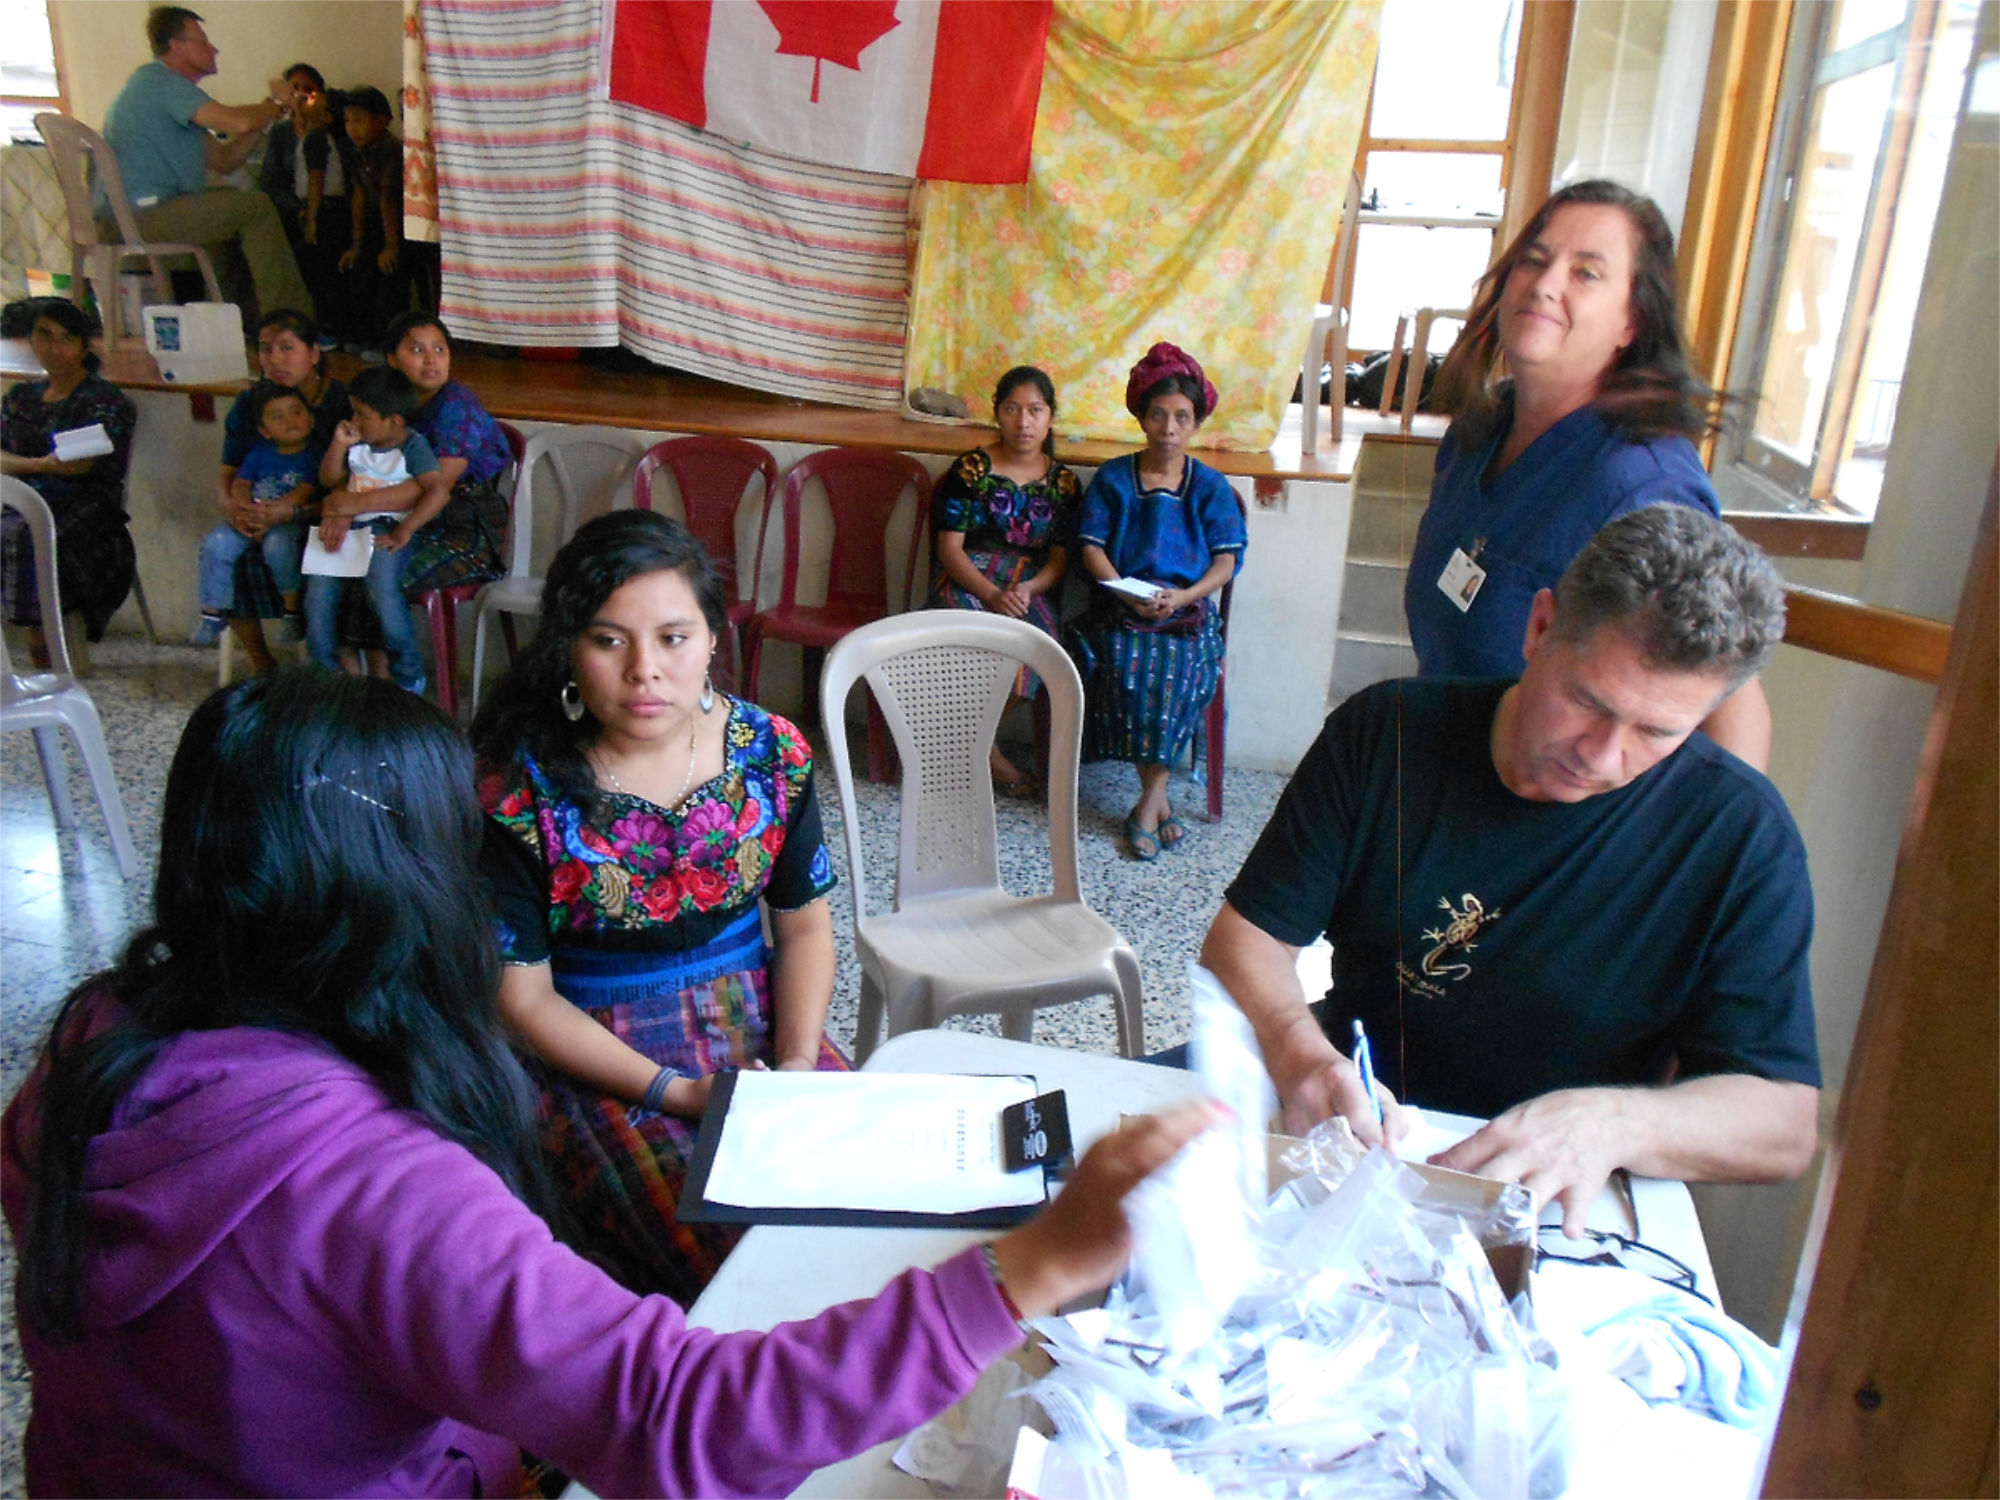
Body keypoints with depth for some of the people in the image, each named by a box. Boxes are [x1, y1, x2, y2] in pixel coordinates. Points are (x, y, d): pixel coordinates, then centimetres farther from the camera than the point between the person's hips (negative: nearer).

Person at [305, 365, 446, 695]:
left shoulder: (412, 447, -5)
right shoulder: (358, 444, 14)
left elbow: (439, 491, -18)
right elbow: (329, 480, 20)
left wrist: (403, 532, -21)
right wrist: (339, 444, 4)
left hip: (387, 530, -6)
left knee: (380, 582, -30)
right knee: (319, 581, -14)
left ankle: (408, 674, -14)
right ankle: (324, 670, 2)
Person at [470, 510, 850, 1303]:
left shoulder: (770, 753, -3)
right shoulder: (520, 791, -14)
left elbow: (804, 925, 6)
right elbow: (522, 995, -9)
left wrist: (798, 1066, -9)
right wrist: (674, 1092, -17)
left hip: (757, 1024, 4)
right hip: (598, 1058, -3)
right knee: (734, 1255, -23)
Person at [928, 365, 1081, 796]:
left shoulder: (1063, 482, 11)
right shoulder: (971, 468, 2)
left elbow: (1060, 558, 7)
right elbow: (949, 547, -4)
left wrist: (1028, 590, -15)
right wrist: (993, 596, -19)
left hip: (1030, 589, 3)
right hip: (967, 582, -2)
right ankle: (987, 755, -17)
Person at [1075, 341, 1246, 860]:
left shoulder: (1210, 486, 9)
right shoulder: (1113, 478, 9)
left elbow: (1227, 559, 3)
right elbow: (1091, 545, 2)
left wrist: (1184, 596, -16)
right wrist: (1126, 593, -15)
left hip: (1189, 609, 0)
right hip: (1122, 607, 0)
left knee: (1177, 674, -30)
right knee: (1123, 670, -30)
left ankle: (1147, 806, -18)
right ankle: (1159, 799, -16)